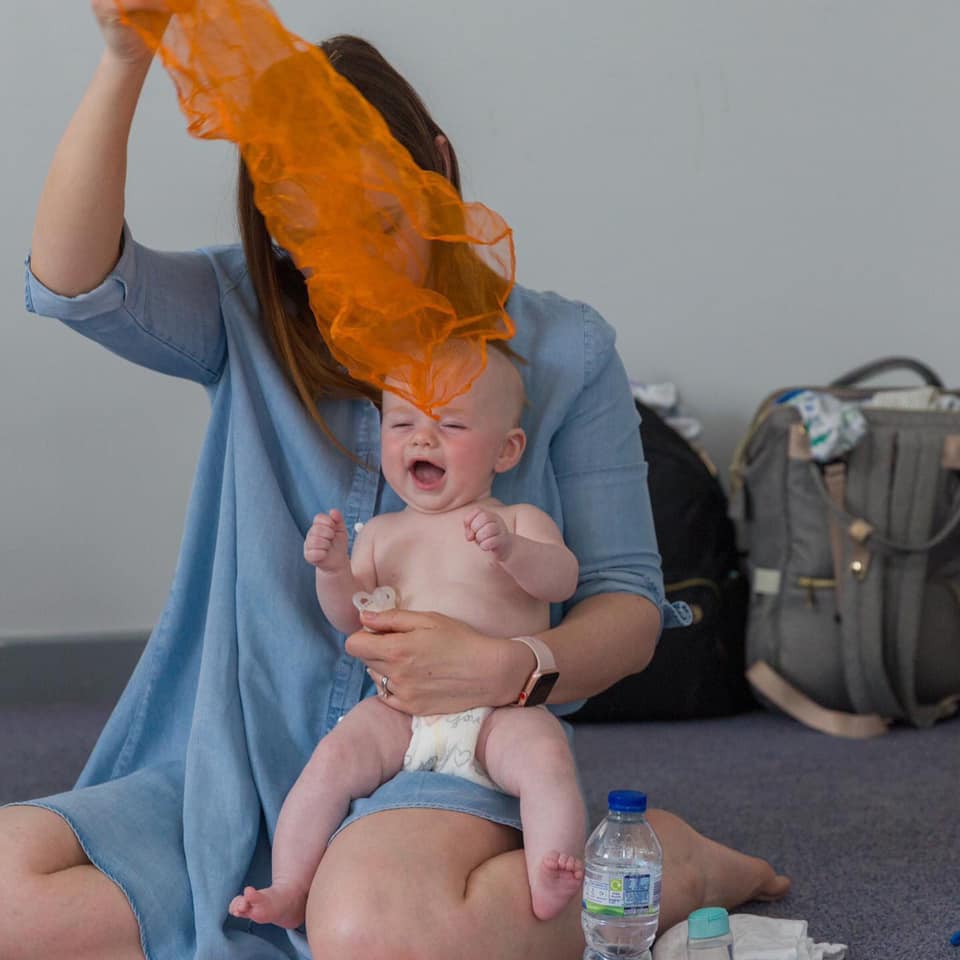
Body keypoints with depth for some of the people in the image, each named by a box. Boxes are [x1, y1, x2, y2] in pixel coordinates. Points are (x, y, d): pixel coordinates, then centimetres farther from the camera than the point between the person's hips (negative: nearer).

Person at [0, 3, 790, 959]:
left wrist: (513, 666, -22)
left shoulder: (561, 351, 2)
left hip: (446, 756, -3)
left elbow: (626, 602, 1)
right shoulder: (250, 320, 7)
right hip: (243, 763, 4)